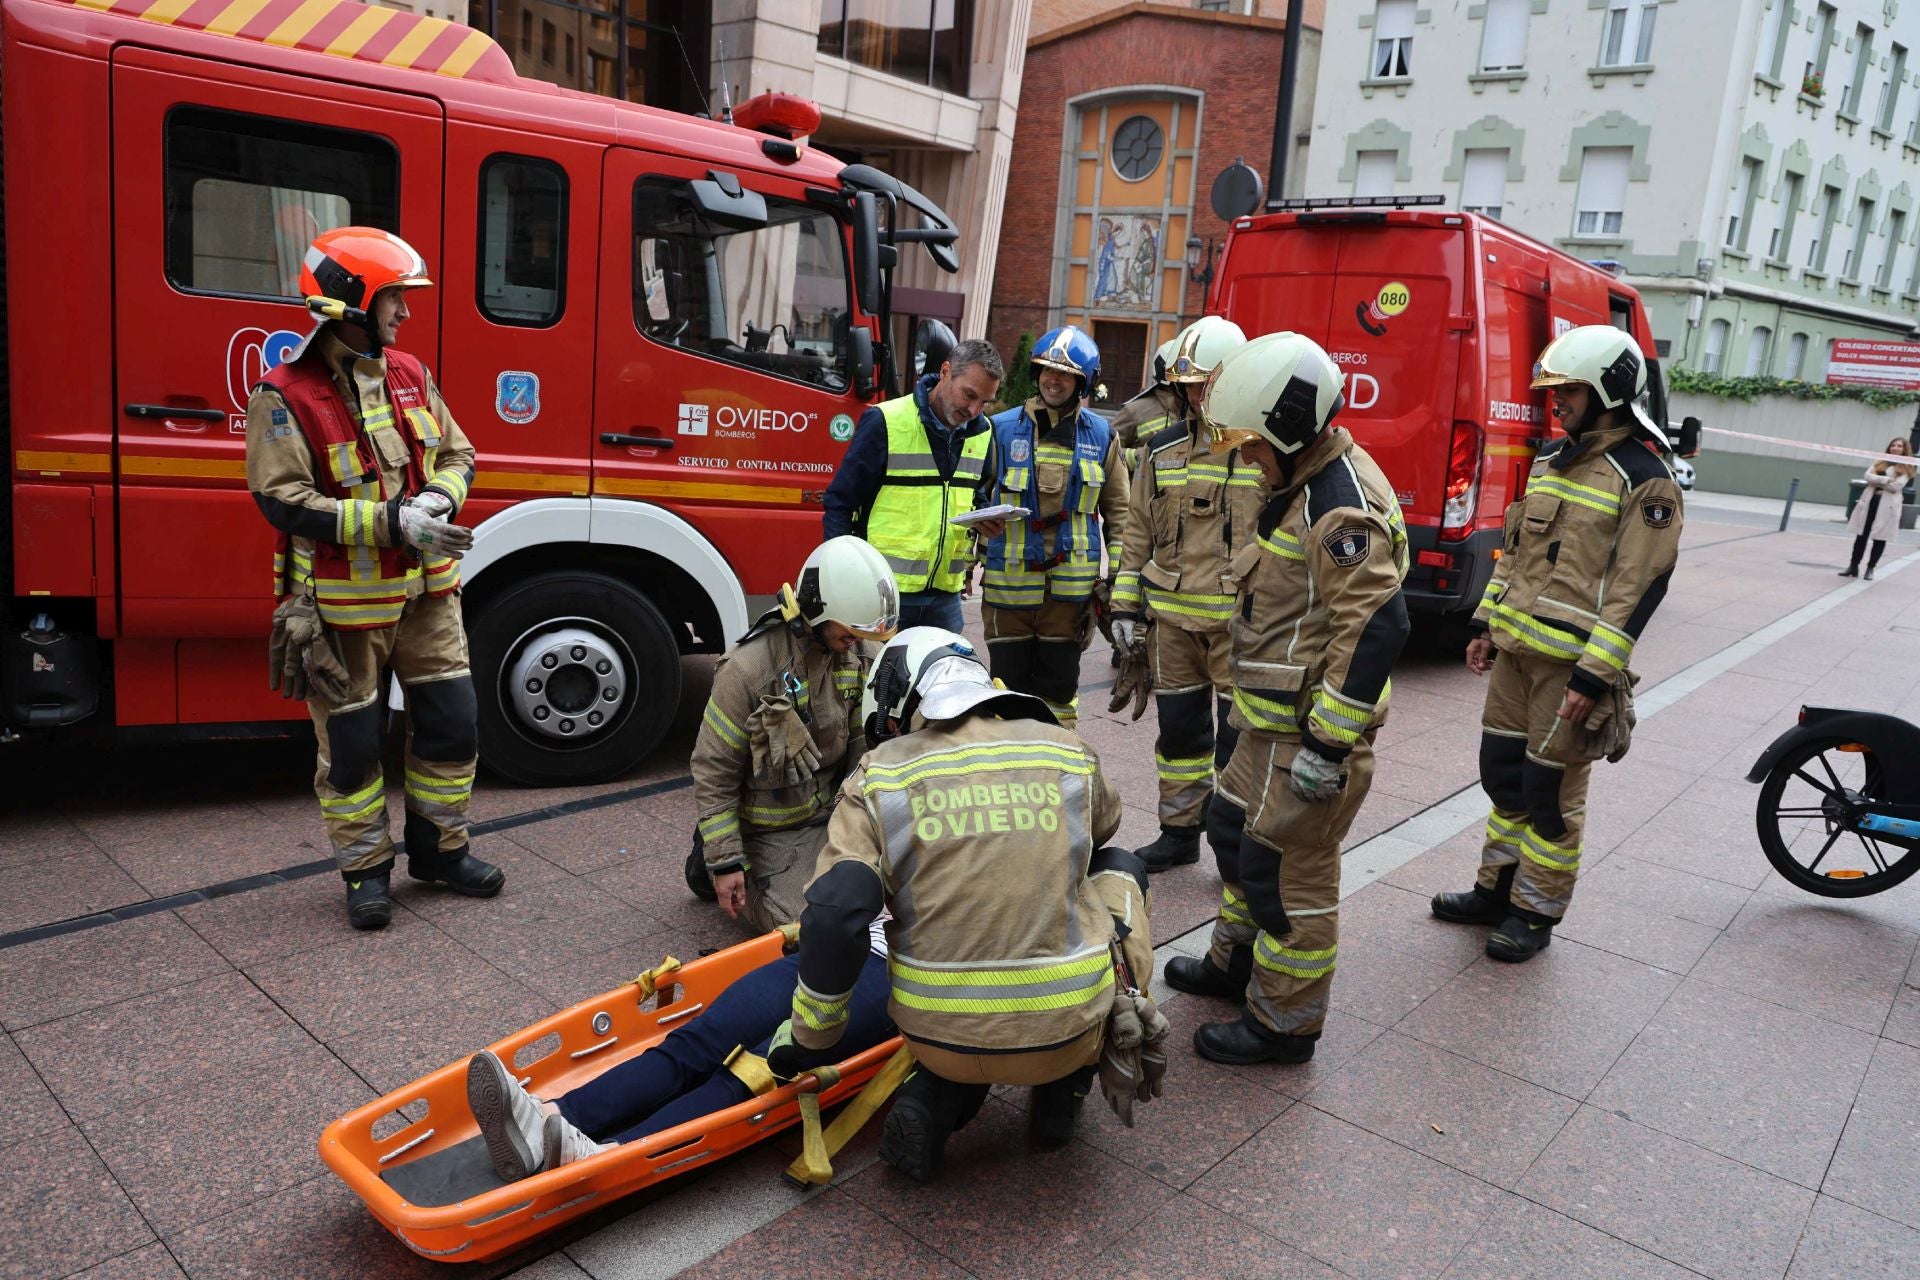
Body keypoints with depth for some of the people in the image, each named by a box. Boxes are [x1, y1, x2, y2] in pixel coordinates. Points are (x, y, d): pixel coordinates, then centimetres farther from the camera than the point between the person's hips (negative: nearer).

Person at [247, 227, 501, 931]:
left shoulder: (409, 374, 5)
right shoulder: (285, 396, -14)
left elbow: (456, 454, 10)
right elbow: (284, 501, -19)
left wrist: (439, 498, -13)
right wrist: (394, 522, -26)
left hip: (426, 592, 5)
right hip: (345, 604, -5)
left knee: (451, 722, 9)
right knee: (352, 743, 7)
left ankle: (439, 849, 27)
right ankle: (367, 868, 24)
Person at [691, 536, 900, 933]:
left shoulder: (854, 657, -7)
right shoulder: (748, 669, -24)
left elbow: (862, 746, 4)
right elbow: (713, 772, -17)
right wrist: (725, 862, -17)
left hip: (828, 814, 6)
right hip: (768, 829, -5)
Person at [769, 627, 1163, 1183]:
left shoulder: (880, 775, -2)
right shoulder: (1069, 752, 4)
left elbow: (834, 914, -13)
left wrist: (811, 1039, 2)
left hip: (941, 1036, 2)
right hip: (1066, 1029, -1)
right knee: (1118, 868, 26)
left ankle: (935, 1098, 8)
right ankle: (1064, 1086, 22)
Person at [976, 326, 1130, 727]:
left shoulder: (1101, 436, 6)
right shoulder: (1003, 429, 2)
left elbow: (1118, 512, 11)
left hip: (1070, 587, 1)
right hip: (1008, 584, -1)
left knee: (1059, 686, 10)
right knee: (1009, 683, 6)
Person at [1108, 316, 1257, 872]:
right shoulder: (1162, 448, 8)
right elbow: (1139, 534, 12)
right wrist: (1125, 608, 7)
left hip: (1242, 619, -4)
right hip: (1171, 616, 4)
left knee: (1238, 735, 3)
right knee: (1179, 728, 13)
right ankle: (1179, 831, 28)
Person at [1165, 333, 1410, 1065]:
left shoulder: (1344, 508, -23)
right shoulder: (1300, 486, 11)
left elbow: (1377, 628, -28)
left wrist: (1328, 744, -26)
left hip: (1310, 729, -11)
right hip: (1270, 717, 11)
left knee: (1287, 870, 0)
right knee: (1234, 831, 22)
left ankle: (1285, 1023, 16)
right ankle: (1236, 962, 42)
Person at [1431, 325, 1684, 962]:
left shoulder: (1644, 479, -12)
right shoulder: (1550, 459, 12)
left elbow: (1639, 587, -16)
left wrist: (1594, 674, -20)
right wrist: (1487, 624, 15)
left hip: (1570, 662, -7)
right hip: (1516, 647, 8)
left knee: (1551, 791, 2)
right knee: (1502, 773, 14)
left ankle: (1536, 913, 18)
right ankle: (1497, 890, 29)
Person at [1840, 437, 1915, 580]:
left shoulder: (1905, 468, 1)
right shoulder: (1879, 461, 14)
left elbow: (1896, 486, -12)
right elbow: (1868, 476, -2)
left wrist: (1877, 481, -6)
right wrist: (1886, 479, -13)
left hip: (1888, 506, -3)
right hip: (1870, 500, 3)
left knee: (1880, 538, 1)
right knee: (1861, 535, 6)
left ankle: (1871, 568, 10)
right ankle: (1853, 566, 12)